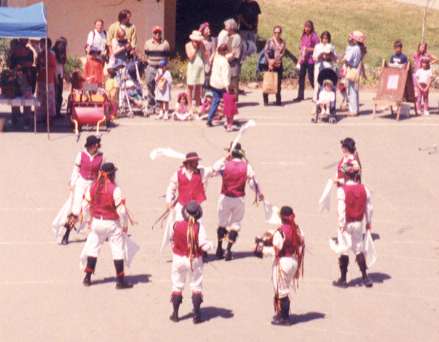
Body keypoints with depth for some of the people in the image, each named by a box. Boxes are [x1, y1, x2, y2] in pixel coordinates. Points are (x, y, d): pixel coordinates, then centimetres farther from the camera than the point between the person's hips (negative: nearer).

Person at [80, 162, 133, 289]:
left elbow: (87, 205, 5)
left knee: (93, 248, 17)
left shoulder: (92, 187, -3)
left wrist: (90, 219, 19)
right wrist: (125, 224, -3)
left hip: (96, 222, 4)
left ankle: (87, 278, 20)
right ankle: (120, 280, 5)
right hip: (112, 223, -4)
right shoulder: (115, 189, -17)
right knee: (118, 251, 4)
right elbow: (121, 210, -16)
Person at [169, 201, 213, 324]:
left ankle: (175, 313, 18)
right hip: (195, 260, -2)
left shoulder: (176, 225, -9)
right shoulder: (199, 227, -18)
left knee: (177, 286, 15)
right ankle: (197, 315, 8)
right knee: (196, 286, 9)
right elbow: (204, 245, -20)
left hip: (178, 259, 2)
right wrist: (210, 245, 1)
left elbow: (172, 240, 4)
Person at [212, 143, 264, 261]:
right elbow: (253, 181, -4)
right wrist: (259, 194, 12)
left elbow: (214, 168, 11)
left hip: (225, 198, 1)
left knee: (222, 223, 17)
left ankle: (219, 249, 24)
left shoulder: (224, 165, -10)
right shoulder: (246, 166, -10)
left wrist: (224, 158, 14)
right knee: (235, 224, 9)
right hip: (239, 199, -1)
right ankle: (228, 250, 1)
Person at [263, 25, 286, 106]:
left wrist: (275, 60, -12)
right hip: (270, 64, -3)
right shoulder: (269, 41, 0)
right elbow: (265, 52, -4)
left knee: (278, 82, 5)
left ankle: (278, 100, 12)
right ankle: (265, 100, -1)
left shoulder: (283, 42, 9)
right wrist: (269, 61, -16)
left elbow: (282, 53, 2)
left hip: (279, 64, 3)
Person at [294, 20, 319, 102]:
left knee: (311, 77, -4)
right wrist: (300, 58, 16)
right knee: (301, 77, 4)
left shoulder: (314, 36, -7)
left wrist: (308, 49, -18)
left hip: (310, 60, -6)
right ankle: (300, 96, 10)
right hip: (303, 60, 6)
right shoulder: (303, 36, 12)